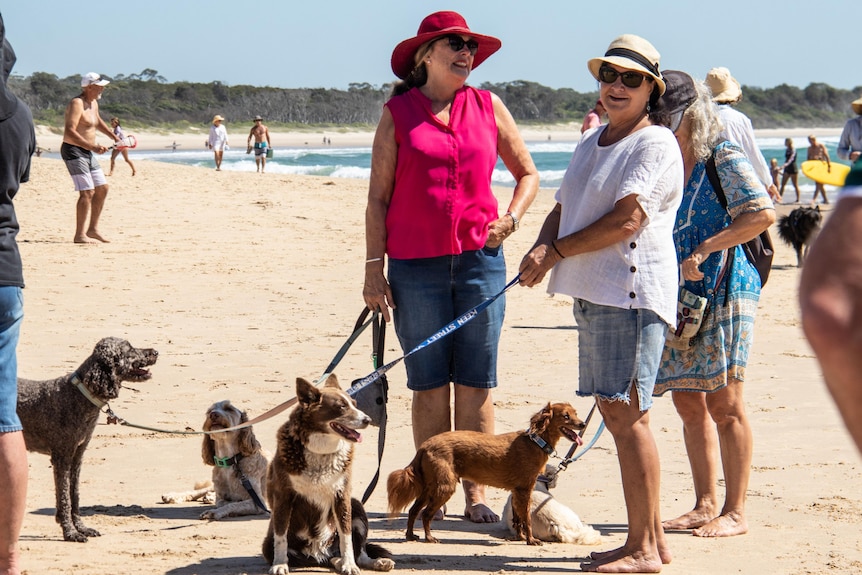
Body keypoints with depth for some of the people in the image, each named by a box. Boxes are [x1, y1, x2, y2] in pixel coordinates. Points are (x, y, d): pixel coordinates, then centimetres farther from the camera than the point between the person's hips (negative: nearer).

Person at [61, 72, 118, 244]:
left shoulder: (93, 103, 12)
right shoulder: (77, 104, -18)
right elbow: (70, 132, -30)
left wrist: (114, 137, 36)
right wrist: (92, 146, -37)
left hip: (87, 152, 10)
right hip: (74, 151, -10)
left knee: (102, 188, 11)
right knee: (87, 191, -14)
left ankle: (93, 229, 20)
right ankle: (79, 235, -12)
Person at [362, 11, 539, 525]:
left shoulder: (488, 107, 9)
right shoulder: (398, 113, 3)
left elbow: (528, 174, 17)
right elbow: (378, 197, 3)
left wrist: (510, 219, -2)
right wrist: (374, 269, -3)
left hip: (481, 259, 2)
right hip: (416, 265, -1)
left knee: (477, 383, 2)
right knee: (429, 384, 3)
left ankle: (477, 494, 6)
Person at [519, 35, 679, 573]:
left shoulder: (656, 144, -8)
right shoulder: (592, 142, 20)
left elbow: (626, 221, -18)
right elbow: (564, 209, 20)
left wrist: (559, 251, -9)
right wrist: (543, 248, -2)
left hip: (633, 290, -9)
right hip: (593, 291, 9)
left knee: (627, 412, -10)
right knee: (617, 412, 9)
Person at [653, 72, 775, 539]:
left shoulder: (724, 156, -7)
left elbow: (764, 212, -18)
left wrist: (704, 250, -19)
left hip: (722, 290, -7)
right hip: (677, 295, 7)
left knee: (723, 402, -5)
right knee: (688, 401, 7)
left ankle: (735, 512, 0)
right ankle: (704, 505, 14)